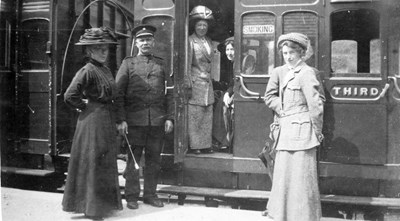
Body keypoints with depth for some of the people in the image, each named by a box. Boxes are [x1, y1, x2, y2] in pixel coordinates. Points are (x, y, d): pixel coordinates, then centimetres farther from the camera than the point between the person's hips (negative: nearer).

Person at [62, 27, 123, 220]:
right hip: (93, 120, -9)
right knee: (93, 162, 0)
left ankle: (104, 203, 29)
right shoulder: (87, 71, -14)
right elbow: (70, 96, -22)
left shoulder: (106, 70, 12)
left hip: (107, 120, 9)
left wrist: (118, 120, 11)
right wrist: (85, 107, -8)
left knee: (106, 162, 16)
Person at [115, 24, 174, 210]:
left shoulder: (161, 64, 13)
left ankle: (150, 194, 19)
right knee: (133, 158, 3)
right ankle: (132, 196, 13)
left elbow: (169, 93, 11)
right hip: (134, 121, -2)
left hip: (157, 121, 2)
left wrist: (169, 118, 2)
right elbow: (118, 93, 0)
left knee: (154, 159, 8)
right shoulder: (128, 64, 5)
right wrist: (121, 120, -9)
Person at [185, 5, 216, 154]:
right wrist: (188, 84, -14)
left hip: (207, 84, 7)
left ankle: (206, 145, 15)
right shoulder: (190, 41, -7)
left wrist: (210, 79, 15)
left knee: (207, 117, 8)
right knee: (194, 116, -3)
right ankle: (195, 146, 4)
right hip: (195, 83, -7)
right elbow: (187, 64, -10)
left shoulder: (208, 41, 15)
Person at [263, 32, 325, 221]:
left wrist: (317, 131, -11)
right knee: (283, 172, 13)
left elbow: (316, 104, -14)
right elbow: (269, 97, 11)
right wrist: (282, 109, -3)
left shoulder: (307, 73, -11)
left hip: (301, 129, -7)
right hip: (285, 129, 7)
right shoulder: (279, 72, 11)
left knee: (302, 175, -2)